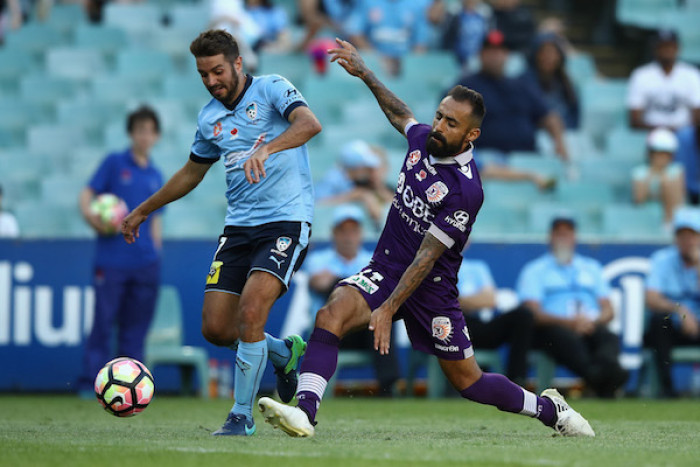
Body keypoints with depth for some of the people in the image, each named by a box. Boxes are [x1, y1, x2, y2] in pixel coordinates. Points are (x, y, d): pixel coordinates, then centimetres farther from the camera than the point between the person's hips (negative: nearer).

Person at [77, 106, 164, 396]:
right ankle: (91, 383, -1)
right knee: (103, 322, -6)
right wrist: (90, 215, -18)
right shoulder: (114, 163, 4)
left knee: (136, 327, 3)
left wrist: (155, 251, 12)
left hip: (145, 263, 4)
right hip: (112, 260, -4)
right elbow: (87, 193, 1)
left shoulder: (155, 176, 16)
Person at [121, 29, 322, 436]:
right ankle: (283, 353, 27)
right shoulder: (209, 118, 13)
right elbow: (191, 173, 29)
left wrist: (266, 148, -42)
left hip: (286, 221, -7)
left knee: (250, 311, -22)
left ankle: (242, 416, -8)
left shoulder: (271, 89, -6)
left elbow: (310, 123, -26)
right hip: (239, 227, 7)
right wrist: (143, 211, 34)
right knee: (215, 329, -2)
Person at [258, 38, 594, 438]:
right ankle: (305, 412, -35)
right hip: (385, 268, 5)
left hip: (431, 287, -5)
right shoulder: (423, 139, -3)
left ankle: (548, 408, 31)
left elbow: (426, 258, -25)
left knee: (469, 382, 6)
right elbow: (401, 114, 24)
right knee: (332, 314, -25)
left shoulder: (465, 190, -24)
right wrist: (364, 72, 25)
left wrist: (388, 309, -29)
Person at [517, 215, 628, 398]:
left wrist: (593, 322, -5)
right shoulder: (534, 271, 17)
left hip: (593, 328, 4)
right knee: (569, 339, -39)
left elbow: (608, 311, 20)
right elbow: (533, 313, 0)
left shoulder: (592, 268, 30)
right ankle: (597, 378, -68)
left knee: (609, 338, -32)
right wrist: (569, 321, -15)